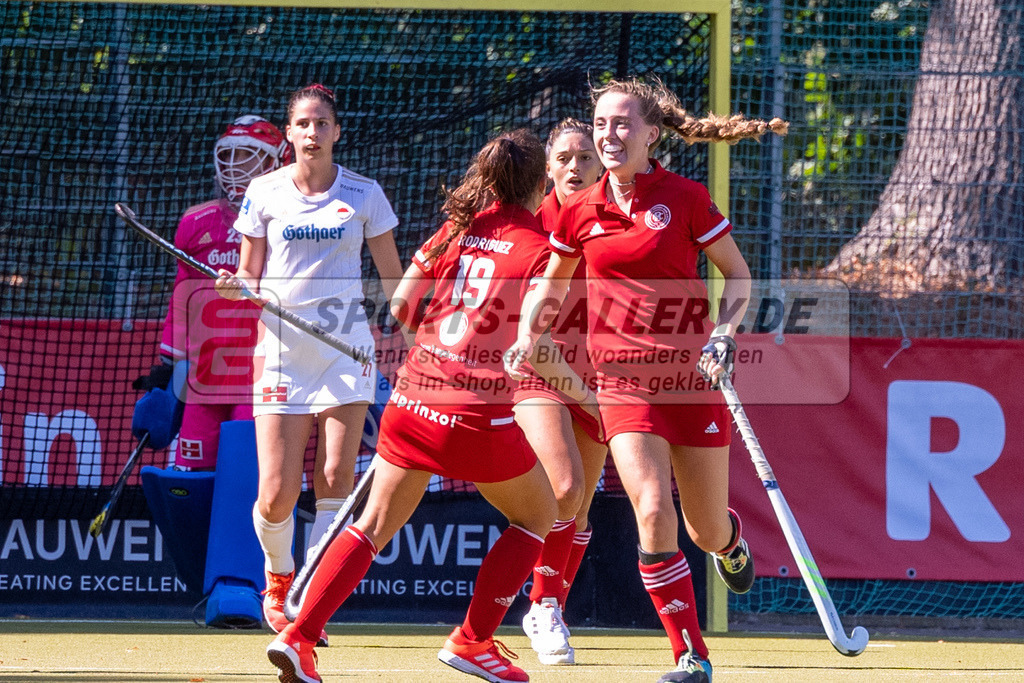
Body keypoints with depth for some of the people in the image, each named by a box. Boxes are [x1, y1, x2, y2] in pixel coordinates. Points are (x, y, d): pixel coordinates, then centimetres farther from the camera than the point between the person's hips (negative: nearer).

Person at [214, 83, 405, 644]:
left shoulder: (364, 194, 4)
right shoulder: (265, 192, 4)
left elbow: (393, 277, 11)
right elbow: (252, 277, 9)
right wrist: (236, 285, -14)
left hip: (346, 346, 0)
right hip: (283, 346, 0)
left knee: (335, 476, -12)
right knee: (277, 495, -6)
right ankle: (279, 576, 25)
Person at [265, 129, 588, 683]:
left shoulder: (458, 228, 8)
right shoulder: (538, 247, -7)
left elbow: (401, 305, 9)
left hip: (413, 398, 5)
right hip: (481, 411, -5)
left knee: (373, 526, 12)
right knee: (537, 515, 19)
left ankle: (298, 636, -1)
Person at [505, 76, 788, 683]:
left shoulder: (686, 198, -6)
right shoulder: (580, 212, 3)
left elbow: (739, 276, 3)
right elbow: (552, 287, 19)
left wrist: (725, 334, -13)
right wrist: (528, 337, 2)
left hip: (693, 376, -1)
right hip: (625, 381, 1)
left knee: (707, 530, 8)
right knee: (654, 512, -19)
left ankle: (733, 545, 49)